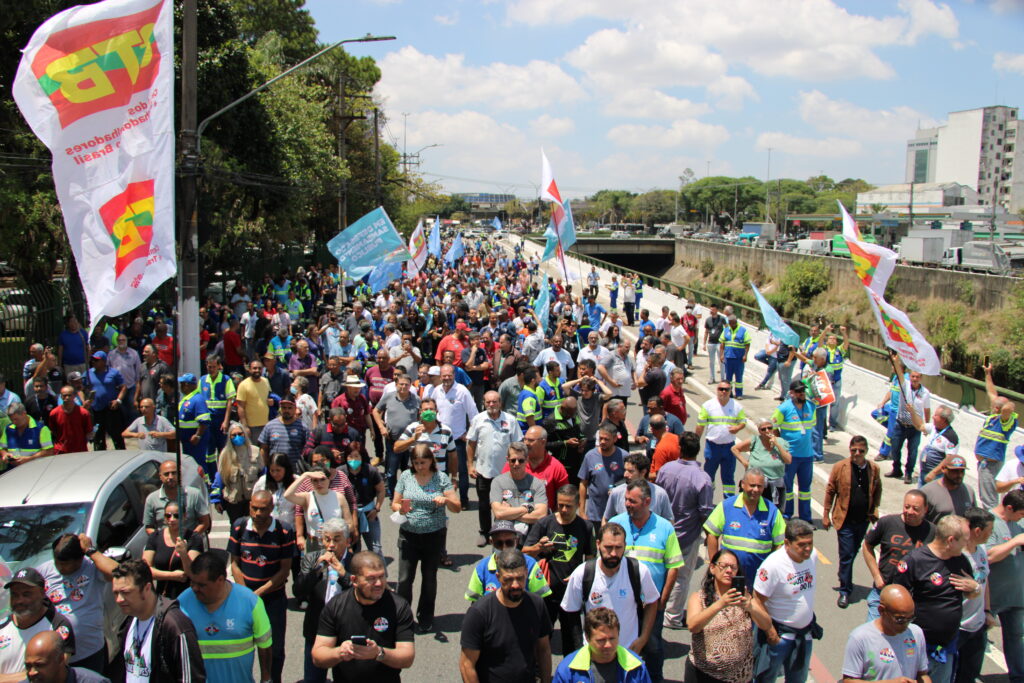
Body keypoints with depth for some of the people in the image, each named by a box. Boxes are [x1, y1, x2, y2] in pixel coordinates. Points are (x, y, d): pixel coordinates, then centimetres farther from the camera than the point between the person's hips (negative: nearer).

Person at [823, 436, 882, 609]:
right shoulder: (840, 467, -10)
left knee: (852, 554, 18)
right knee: (847, 555, -2)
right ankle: (845, 591, 7)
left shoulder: (873, 469, -1)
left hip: (863, 520, 3)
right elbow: (830, 491, -4)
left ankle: (845, 580, 38)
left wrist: (875, 510, 3)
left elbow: (877, 490, 12)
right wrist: (826, 515, -3)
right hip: (845, 520, -3)